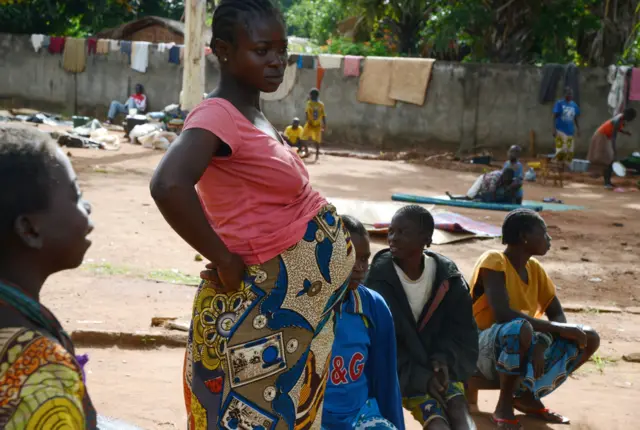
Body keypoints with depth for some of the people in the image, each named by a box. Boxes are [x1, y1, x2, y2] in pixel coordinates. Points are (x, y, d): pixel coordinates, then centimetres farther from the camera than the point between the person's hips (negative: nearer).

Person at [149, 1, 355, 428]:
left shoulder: (253, 114, 8)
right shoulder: (219, 114, -19)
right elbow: (169, 186, -38)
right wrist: (225, 262, -26)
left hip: (298, 299, 9)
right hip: (265, 310, -9)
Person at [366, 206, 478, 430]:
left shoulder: (447, 275, -2)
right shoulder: (379, 278, -13)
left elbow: (462, 328, 3)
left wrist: (443, 358, -17)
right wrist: (419, 376, -22)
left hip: (438, 363, 3)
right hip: (398, 370, -3)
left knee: (459, 406, -25)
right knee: (432, 411, -27)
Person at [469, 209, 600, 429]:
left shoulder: (534, 268, 6)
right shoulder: (494, 262, -17)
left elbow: (558, 315, 2)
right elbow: (503, 314, -30)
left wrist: (542, 344, -20)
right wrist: (559, 328, -27)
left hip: (521, 352, 7)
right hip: (486, 350, -7)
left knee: (589, 339, -5)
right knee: (520, 329, -40)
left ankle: (527, 396, 2)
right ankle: (504, 406, -19)